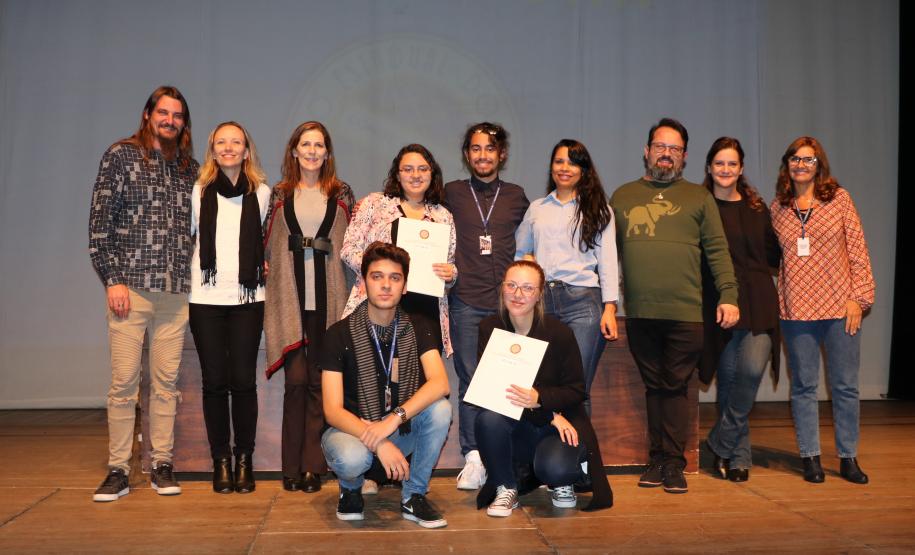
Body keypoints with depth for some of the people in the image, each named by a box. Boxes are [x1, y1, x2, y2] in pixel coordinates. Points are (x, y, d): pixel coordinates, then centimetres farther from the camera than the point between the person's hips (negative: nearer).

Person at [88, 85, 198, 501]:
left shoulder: (190, 167, 14)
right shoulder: (122, 155, 3)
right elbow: (99, 219, -2)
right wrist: (112, 279, -8)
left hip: (176, 291, 3)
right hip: (130, 287, -3)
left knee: (166, 381, 6)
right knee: (124, 381, -1)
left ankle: (162, 464, 15)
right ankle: (118, 469, 9)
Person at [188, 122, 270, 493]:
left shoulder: (261, 193, 8)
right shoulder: (198, 191, 6)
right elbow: (186, 236, 15)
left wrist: (261, 265, 9)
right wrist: (193, 271, 7)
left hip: (247, 297, 0)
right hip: (206, 297, 0)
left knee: (243, 380, -2)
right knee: (214, 381, 2)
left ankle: (244, 460, 9)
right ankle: (221, 461, 12)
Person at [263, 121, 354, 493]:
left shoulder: (342, 194, 10)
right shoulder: (280, 194, 11)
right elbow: (269, 245, 16)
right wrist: (269, 270, 5)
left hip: (327, 299, 0)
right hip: (291, 298, 0)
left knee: (319, 380, 2)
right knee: (296, 379, -4)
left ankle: (313, 466, 9)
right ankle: (292, 467, 6)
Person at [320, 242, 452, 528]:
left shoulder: (418, 327, -4)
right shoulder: (340, 334, -12)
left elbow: (440, 383, -20)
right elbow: (333, 410, -18)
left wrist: (394, 419, -35)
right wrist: (378, 443, -33)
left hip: (403, 429, 3)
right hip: (352, 429, -3)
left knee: (440, 408, -26)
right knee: (352, 458, -37)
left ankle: (414, 496, -6)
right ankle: (350, 488, 3)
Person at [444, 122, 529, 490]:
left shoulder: (516, 196, 15)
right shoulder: (451, 194, 11)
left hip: (508, 301, 1)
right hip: (465, 301, -1)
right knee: (470, 379, -2)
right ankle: (473, 458, 4)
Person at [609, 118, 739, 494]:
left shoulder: (698, 198, 11)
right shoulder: (622, 197, 14)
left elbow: (718, 251, 6)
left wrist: (728, 296, -4)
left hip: (685, 313, -2)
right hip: (639, 313, 2)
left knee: (675, 387, 0)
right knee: (654, 387, 8)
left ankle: (673, 463, 9)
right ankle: (657, 460, 17)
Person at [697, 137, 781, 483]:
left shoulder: (756, 207, 14)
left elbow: (773, 254, 21)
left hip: (758, 302, 2)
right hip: (718, 302, -2)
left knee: (752, 369, -15)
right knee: (728, 376, 2)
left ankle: (722, 445, 1)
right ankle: (739, 456, 15)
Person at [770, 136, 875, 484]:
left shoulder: (838, 198, 3)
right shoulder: (778, 207, 8)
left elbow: (857, 250, 1)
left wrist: (858, 297, -5)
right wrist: (776, 298, 4)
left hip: (840, 308, -1)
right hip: (796, 310, 1)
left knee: (845, 386, 4)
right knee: (804, 386, 6)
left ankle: (848, 458, 17)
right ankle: (810, 458, 16)